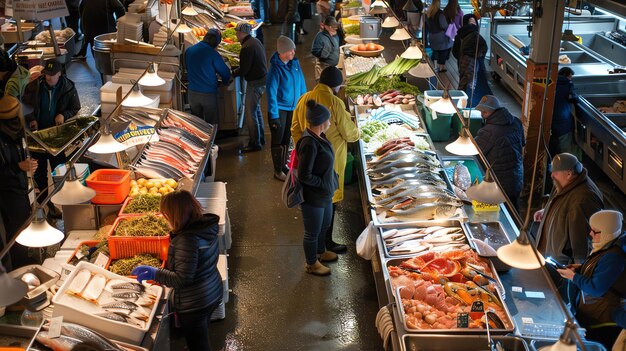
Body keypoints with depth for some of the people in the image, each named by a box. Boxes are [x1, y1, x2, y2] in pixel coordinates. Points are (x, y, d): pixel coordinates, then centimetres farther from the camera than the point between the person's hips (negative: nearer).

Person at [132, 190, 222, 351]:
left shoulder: (187, 239, -32)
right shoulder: (208, 225, -6)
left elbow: (182, 280, -28)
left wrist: (154, 274, -18)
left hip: (194, 304, -8)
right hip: (214, 294, 8)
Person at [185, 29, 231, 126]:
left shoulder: (189, 50, 0)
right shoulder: (212, 54, -16)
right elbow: (225, 73, -7)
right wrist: (225, 82, 15)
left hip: (192, 93, 5)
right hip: (208, 94, -5)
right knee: (211, 125, 8)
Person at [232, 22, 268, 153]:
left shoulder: (247, 47, -23)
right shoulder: (255, 41, 8)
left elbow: (243, 70, -21)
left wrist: (232, 73, -3)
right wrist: (237, 68, 10)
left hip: (255, 83, -10)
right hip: (262, 78, 10)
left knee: (250, 113, -1)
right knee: (256, 109, 22)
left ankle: (255, 144, 7)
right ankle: (260, 138, 33)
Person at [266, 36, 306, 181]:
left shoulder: (295, 63, -3)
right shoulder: (275, 69, -21)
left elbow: (301, 83, 7)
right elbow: (271, 93, -19)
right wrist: (274, 116, -18)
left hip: (293, 107, 6)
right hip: (280, 108, -6)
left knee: (287, 139, 19)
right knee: (278, 141, 9)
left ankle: (284, 165, 35)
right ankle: (278, 171, 22)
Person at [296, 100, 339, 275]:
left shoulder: (318, 137, -3)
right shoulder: (309, 144, -31)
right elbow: (304, 175, -29)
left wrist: (332, 175, 4)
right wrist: (323, 183, -18)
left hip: (325, 194, 9)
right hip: (313, 197, -9)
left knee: (324, 225, 29)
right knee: (313, 232, 13)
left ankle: (320, 252, 54)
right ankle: (311, 264, 35)